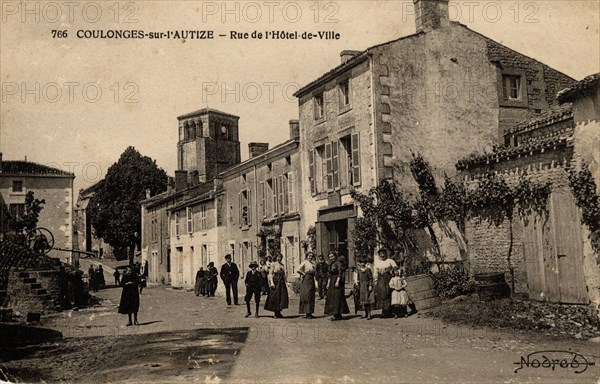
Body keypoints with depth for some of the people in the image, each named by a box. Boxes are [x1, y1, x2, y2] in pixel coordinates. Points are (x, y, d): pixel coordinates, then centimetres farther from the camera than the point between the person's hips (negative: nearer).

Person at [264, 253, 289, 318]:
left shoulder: (282, 264, 15)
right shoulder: (273, 264, -4)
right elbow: (270, 273, -11)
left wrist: (285, 282, 15)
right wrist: (271, 282, -20)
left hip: (281, 281, 6)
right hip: (275, 281, -6)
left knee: (283, 296, 2)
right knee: (275, 297, -3)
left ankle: (278, 312, 12)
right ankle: (276, 314, 3)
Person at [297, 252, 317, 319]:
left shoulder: (313, 263, 16)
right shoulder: (305, 262, -7)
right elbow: (298, 269, -20)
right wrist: (304, 274, -10)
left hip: (312, 280, 8)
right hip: (306, 279, -8)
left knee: (311, 297, 8)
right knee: (307, 296, -7)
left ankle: (310, 313, 13)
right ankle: (307, 313, -5)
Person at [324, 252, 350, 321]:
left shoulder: (338, 263, -9)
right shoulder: (331, 265, 16)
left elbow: (340, 273, -16)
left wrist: (337, 281, -23)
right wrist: (328, 283, 15)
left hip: (337, 281, -9)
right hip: (332, 282, 9)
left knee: (337, 297, -10)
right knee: (331, 297, 7)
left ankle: (336, 314, -11)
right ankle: (337, 315, 11)